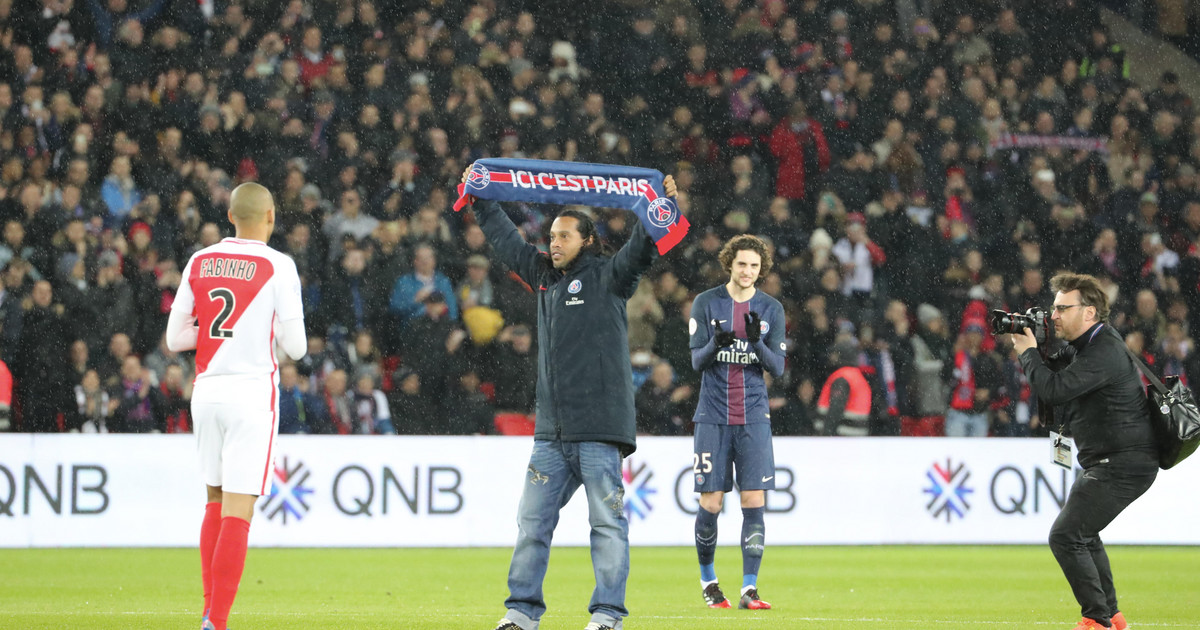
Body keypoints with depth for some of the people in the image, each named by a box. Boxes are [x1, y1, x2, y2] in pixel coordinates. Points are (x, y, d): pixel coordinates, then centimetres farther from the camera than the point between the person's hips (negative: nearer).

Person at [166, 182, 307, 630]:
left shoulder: (199, 263, 6)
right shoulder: (277, 267, -6)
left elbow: (175, 338, 9)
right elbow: (295, 347, -6)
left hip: (207, 391, 5)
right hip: (252, 391, -5)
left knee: (216, 501, 19)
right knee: (238, 511, -6)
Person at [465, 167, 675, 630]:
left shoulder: (607, 277, 1)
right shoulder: (544, 276, 19)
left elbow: (641, 249, -14)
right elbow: (506, 240, 30)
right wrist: (481, 201, 35)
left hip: (600, 428, -6)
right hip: (551, 432, 6)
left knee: (607, 522, -4)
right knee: (532, 521, 6)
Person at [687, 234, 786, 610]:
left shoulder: (771, 309, 6)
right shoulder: (706, 303, 2)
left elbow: (777, 368, 1)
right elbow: (697, 361, -2)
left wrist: (757, 342, -18)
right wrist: (716, 345, -24)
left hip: (754, 417, 1)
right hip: (713, 416, -1)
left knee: (754, 502, -7)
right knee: (710, 504, -1)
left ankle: (749, 589, -5)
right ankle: (707, 579, 20)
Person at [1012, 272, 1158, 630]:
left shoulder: (1104, 352, -23)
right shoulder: (1082, 344, 10)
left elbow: (1053, 390, -30)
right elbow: (1053, 372, 18)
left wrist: (1029, 352, -15)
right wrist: (1031, 346, 0)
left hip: (1123, 465, -11)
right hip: (1106, 463, 11)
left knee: (1065, 537, -15)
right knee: (1084, 534, 26)